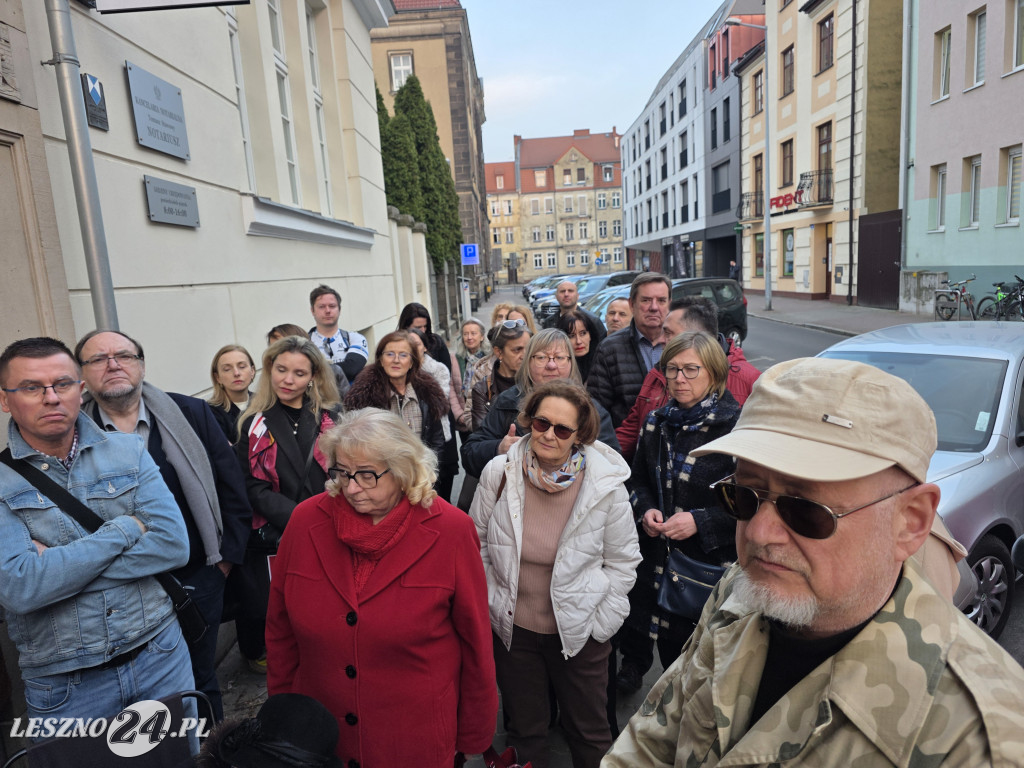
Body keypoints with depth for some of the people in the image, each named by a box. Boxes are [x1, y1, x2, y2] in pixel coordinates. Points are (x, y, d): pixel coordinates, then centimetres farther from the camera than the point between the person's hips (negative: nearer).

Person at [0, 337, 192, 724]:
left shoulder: (127, 450, -2)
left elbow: (174, 544, -12)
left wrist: (56, 563, -16)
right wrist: (125, 530, -16)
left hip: (160, 655, 2)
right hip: (64, 687, -2)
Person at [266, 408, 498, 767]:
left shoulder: (450, 531, -17)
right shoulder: (307, 520, -10)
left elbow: (475, 639, -8)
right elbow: (280, 626, 2)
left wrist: (474, 735, 0)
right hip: (317, 733, 3)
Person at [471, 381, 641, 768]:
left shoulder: (606, 486, -17)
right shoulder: (499, 473, -13)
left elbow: (622, 560, -3)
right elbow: (477, 543, 2)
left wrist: (600, 621, -4)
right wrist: (491, 601, 0)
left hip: (579, 633, -1)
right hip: (512, 626, 2)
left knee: (589, 734, 18)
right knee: (524, 730, 22)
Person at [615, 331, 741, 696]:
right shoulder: (656, 422, 4)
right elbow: (639, 480, 16)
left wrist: (701, 521, -19)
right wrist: (645, 510, -4)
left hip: (711, 561, -4)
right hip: (656, 556, 4)